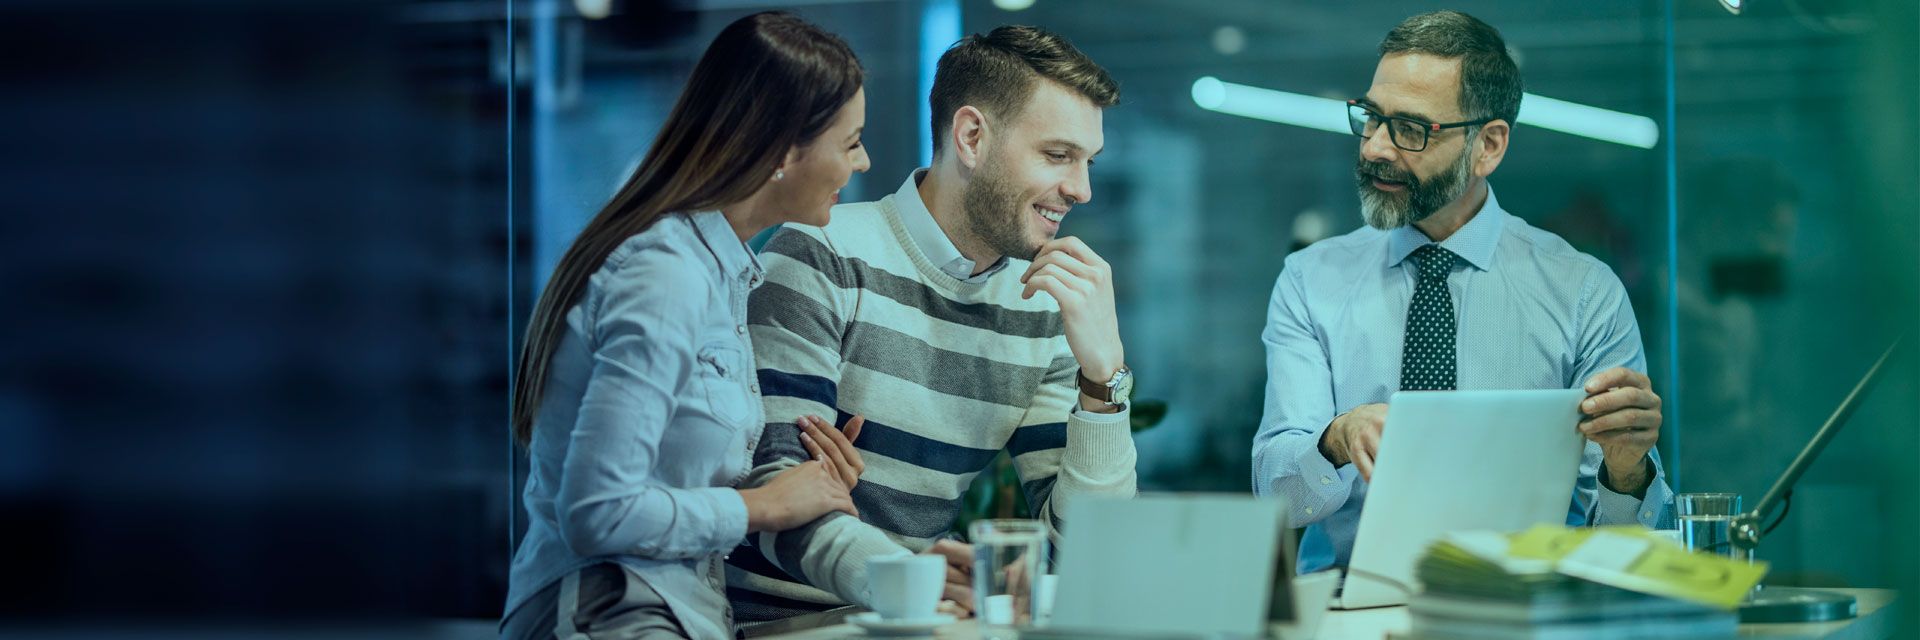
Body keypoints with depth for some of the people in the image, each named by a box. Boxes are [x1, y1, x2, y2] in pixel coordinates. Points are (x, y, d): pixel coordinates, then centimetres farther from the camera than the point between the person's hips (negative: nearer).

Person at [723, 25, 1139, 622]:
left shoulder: (1041, 310, 9)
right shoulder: (823, 256, -8)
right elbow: (774, 483, -18)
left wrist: (1103, 371, -9)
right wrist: (901, 577, -35)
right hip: (773, 617, -5)